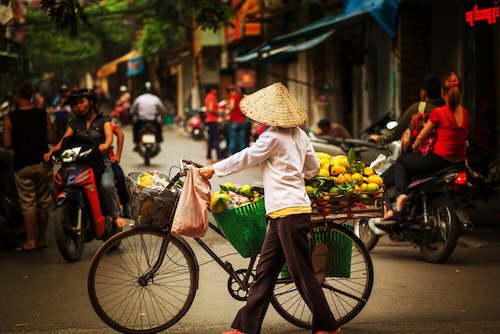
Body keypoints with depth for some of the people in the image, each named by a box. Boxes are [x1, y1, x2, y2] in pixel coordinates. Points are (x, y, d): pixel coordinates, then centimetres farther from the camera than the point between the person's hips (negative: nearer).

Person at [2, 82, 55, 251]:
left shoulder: (10, 118, -7)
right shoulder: (43, 114, 0)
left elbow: (7, 144, -8)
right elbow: (50, 137, 2)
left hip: (23, 166, -2)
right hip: (43, 163, 3)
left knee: (28, 204, 1)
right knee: (43, 203, 10)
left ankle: (30, 241, -2)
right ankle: (41, 239, 15)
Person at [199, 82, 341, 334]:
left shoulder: (273, 136, -12)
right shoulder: (299, 134, 13)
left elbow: (245, 158, -5)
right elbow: (313, 167, 21)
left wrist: (213, 169, 6)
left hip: (288, 212, -9)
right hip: (288, 210, 9)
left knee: (303, 274, -2)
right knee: (264, 271, 9)